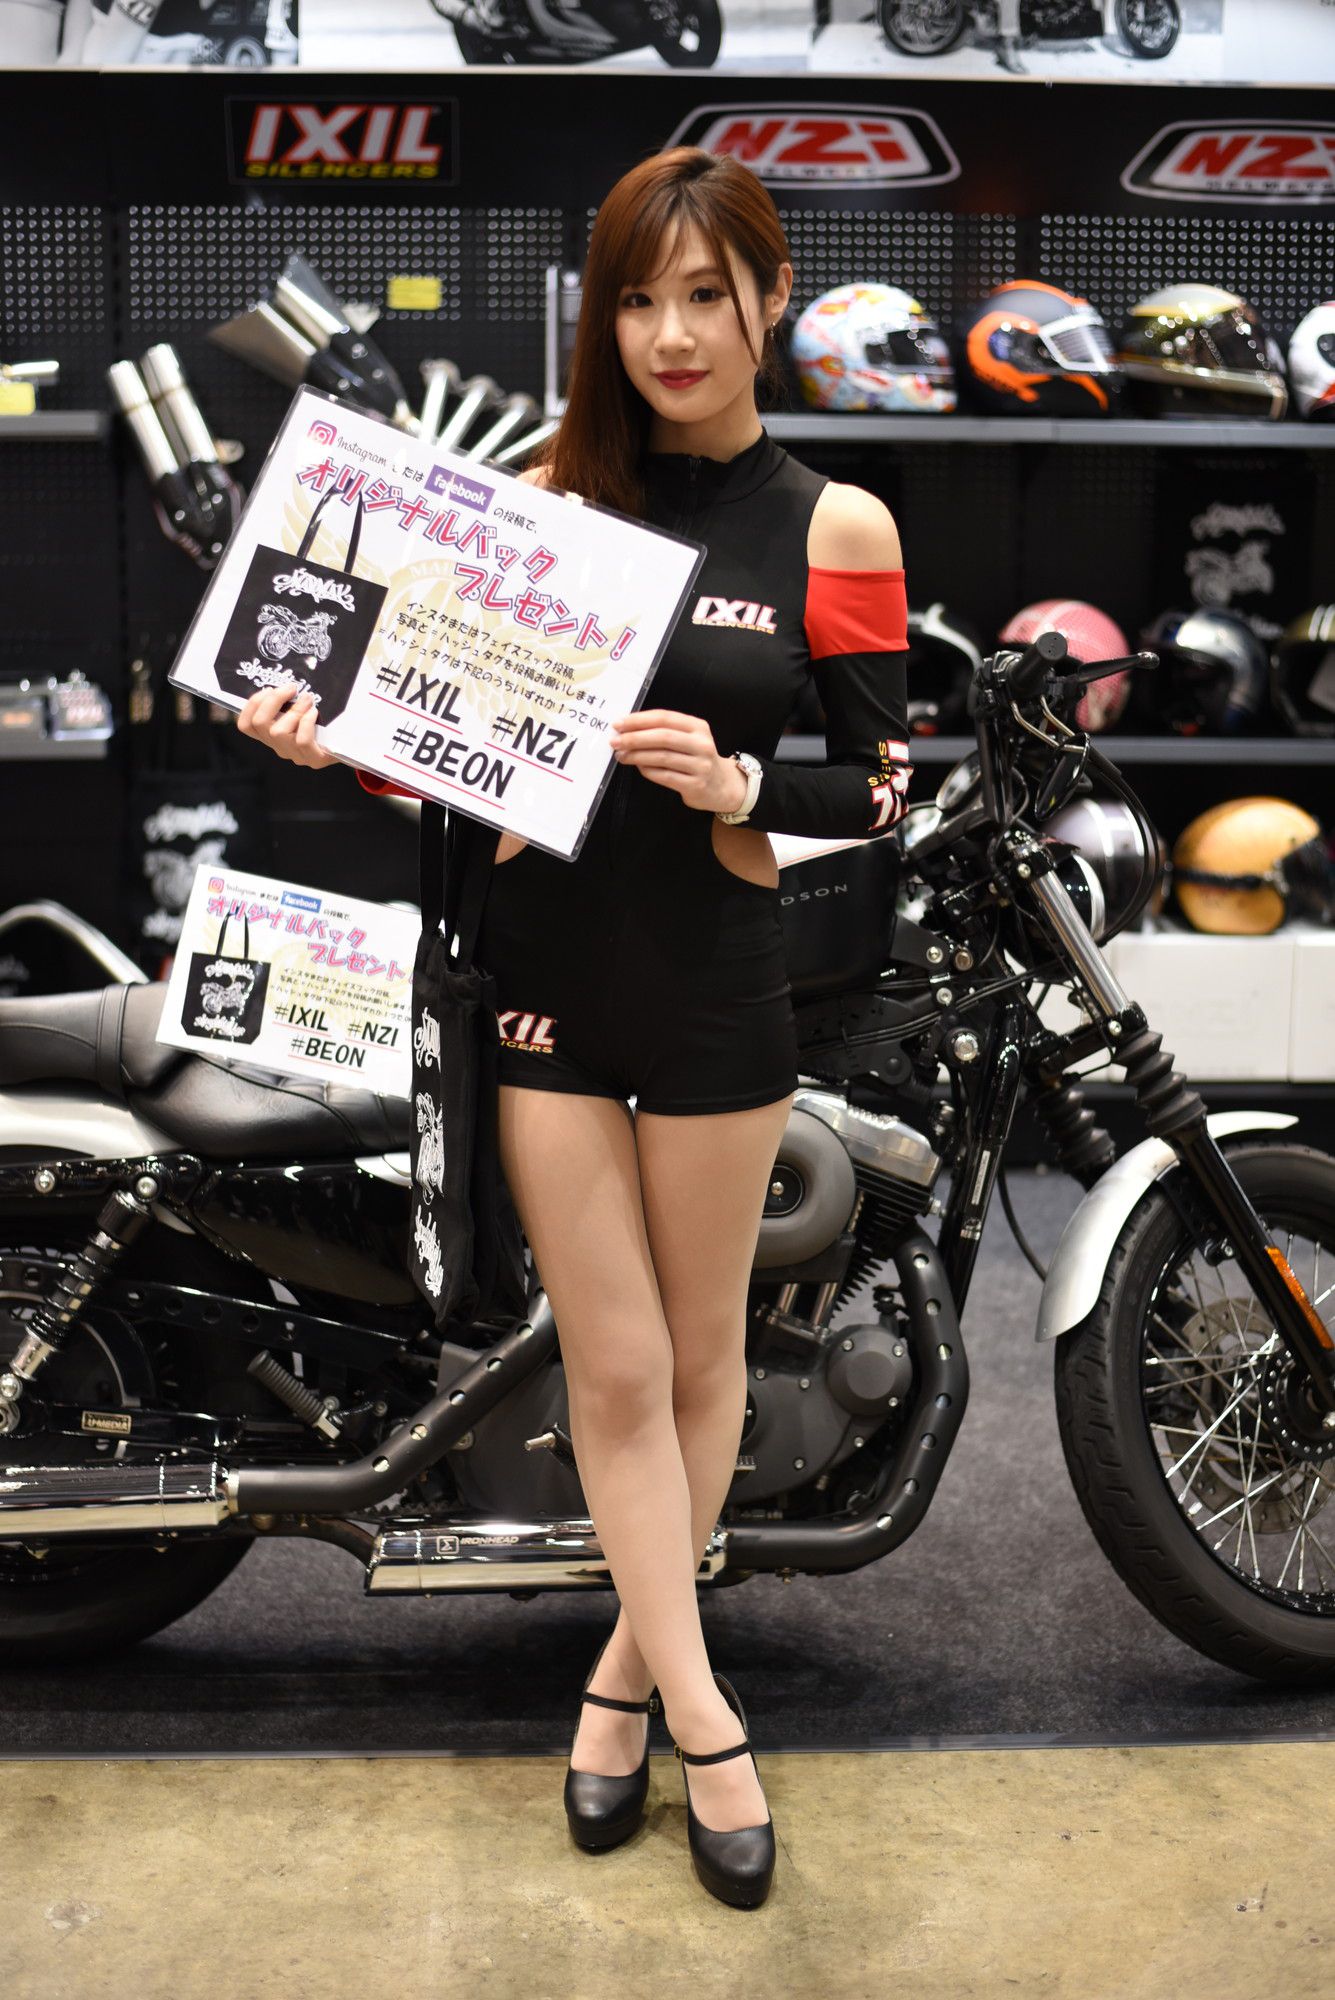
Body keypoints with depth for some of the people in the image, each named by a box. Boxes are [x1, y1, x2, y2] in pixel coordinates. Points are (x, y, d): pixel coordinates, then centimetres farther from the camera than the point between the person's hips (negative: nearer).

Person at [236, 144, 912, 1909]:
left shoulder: (835, 528, -2)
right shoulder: (546, 490, 3)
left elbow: (881, 791, -3)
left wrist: (742, 784, -22)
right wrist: (336, 739, -12)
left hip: (717, 981, -1)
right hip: (543, 965, 1)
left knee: (699, 1354, 13)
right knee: (615, 1366, 4)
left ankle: (629, 1667, 34)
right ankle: (704, 1721, 18)